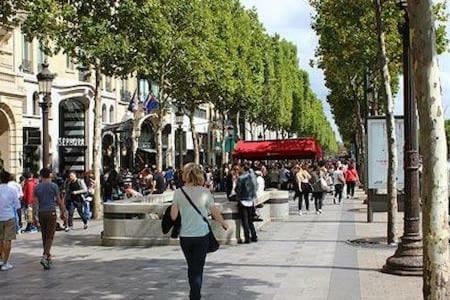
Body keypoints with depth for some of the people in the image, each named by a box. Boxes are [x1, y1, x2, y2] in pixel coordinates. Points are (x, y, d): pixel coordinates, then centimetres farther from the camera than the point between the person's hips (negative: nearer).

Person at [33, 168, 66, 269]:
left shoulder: (37, 187, 5)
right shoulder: (53, 186, -4)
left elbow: (35, 202, 5)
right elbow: (59, 201, -1)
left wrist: (34, 216, 10)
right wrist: (63, 212, 9)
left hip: (41, 213, 4)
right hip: (51, 212, -4)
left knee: (44, 236, 14)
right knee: (50, 236, -5)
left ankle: (48, 256, 22)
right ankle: (44, 256, -20)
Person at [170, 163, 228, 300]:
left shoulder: (178, 192, -6)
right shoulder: (204, 192, -7)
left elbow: (173, 216, -7)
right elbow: (215, 212, -2)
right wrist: (223, 223, 16)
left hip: (185, 236, 2)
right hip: (202, 235, -1)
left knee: (191, 267, 20)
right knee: (198, 268, 6)